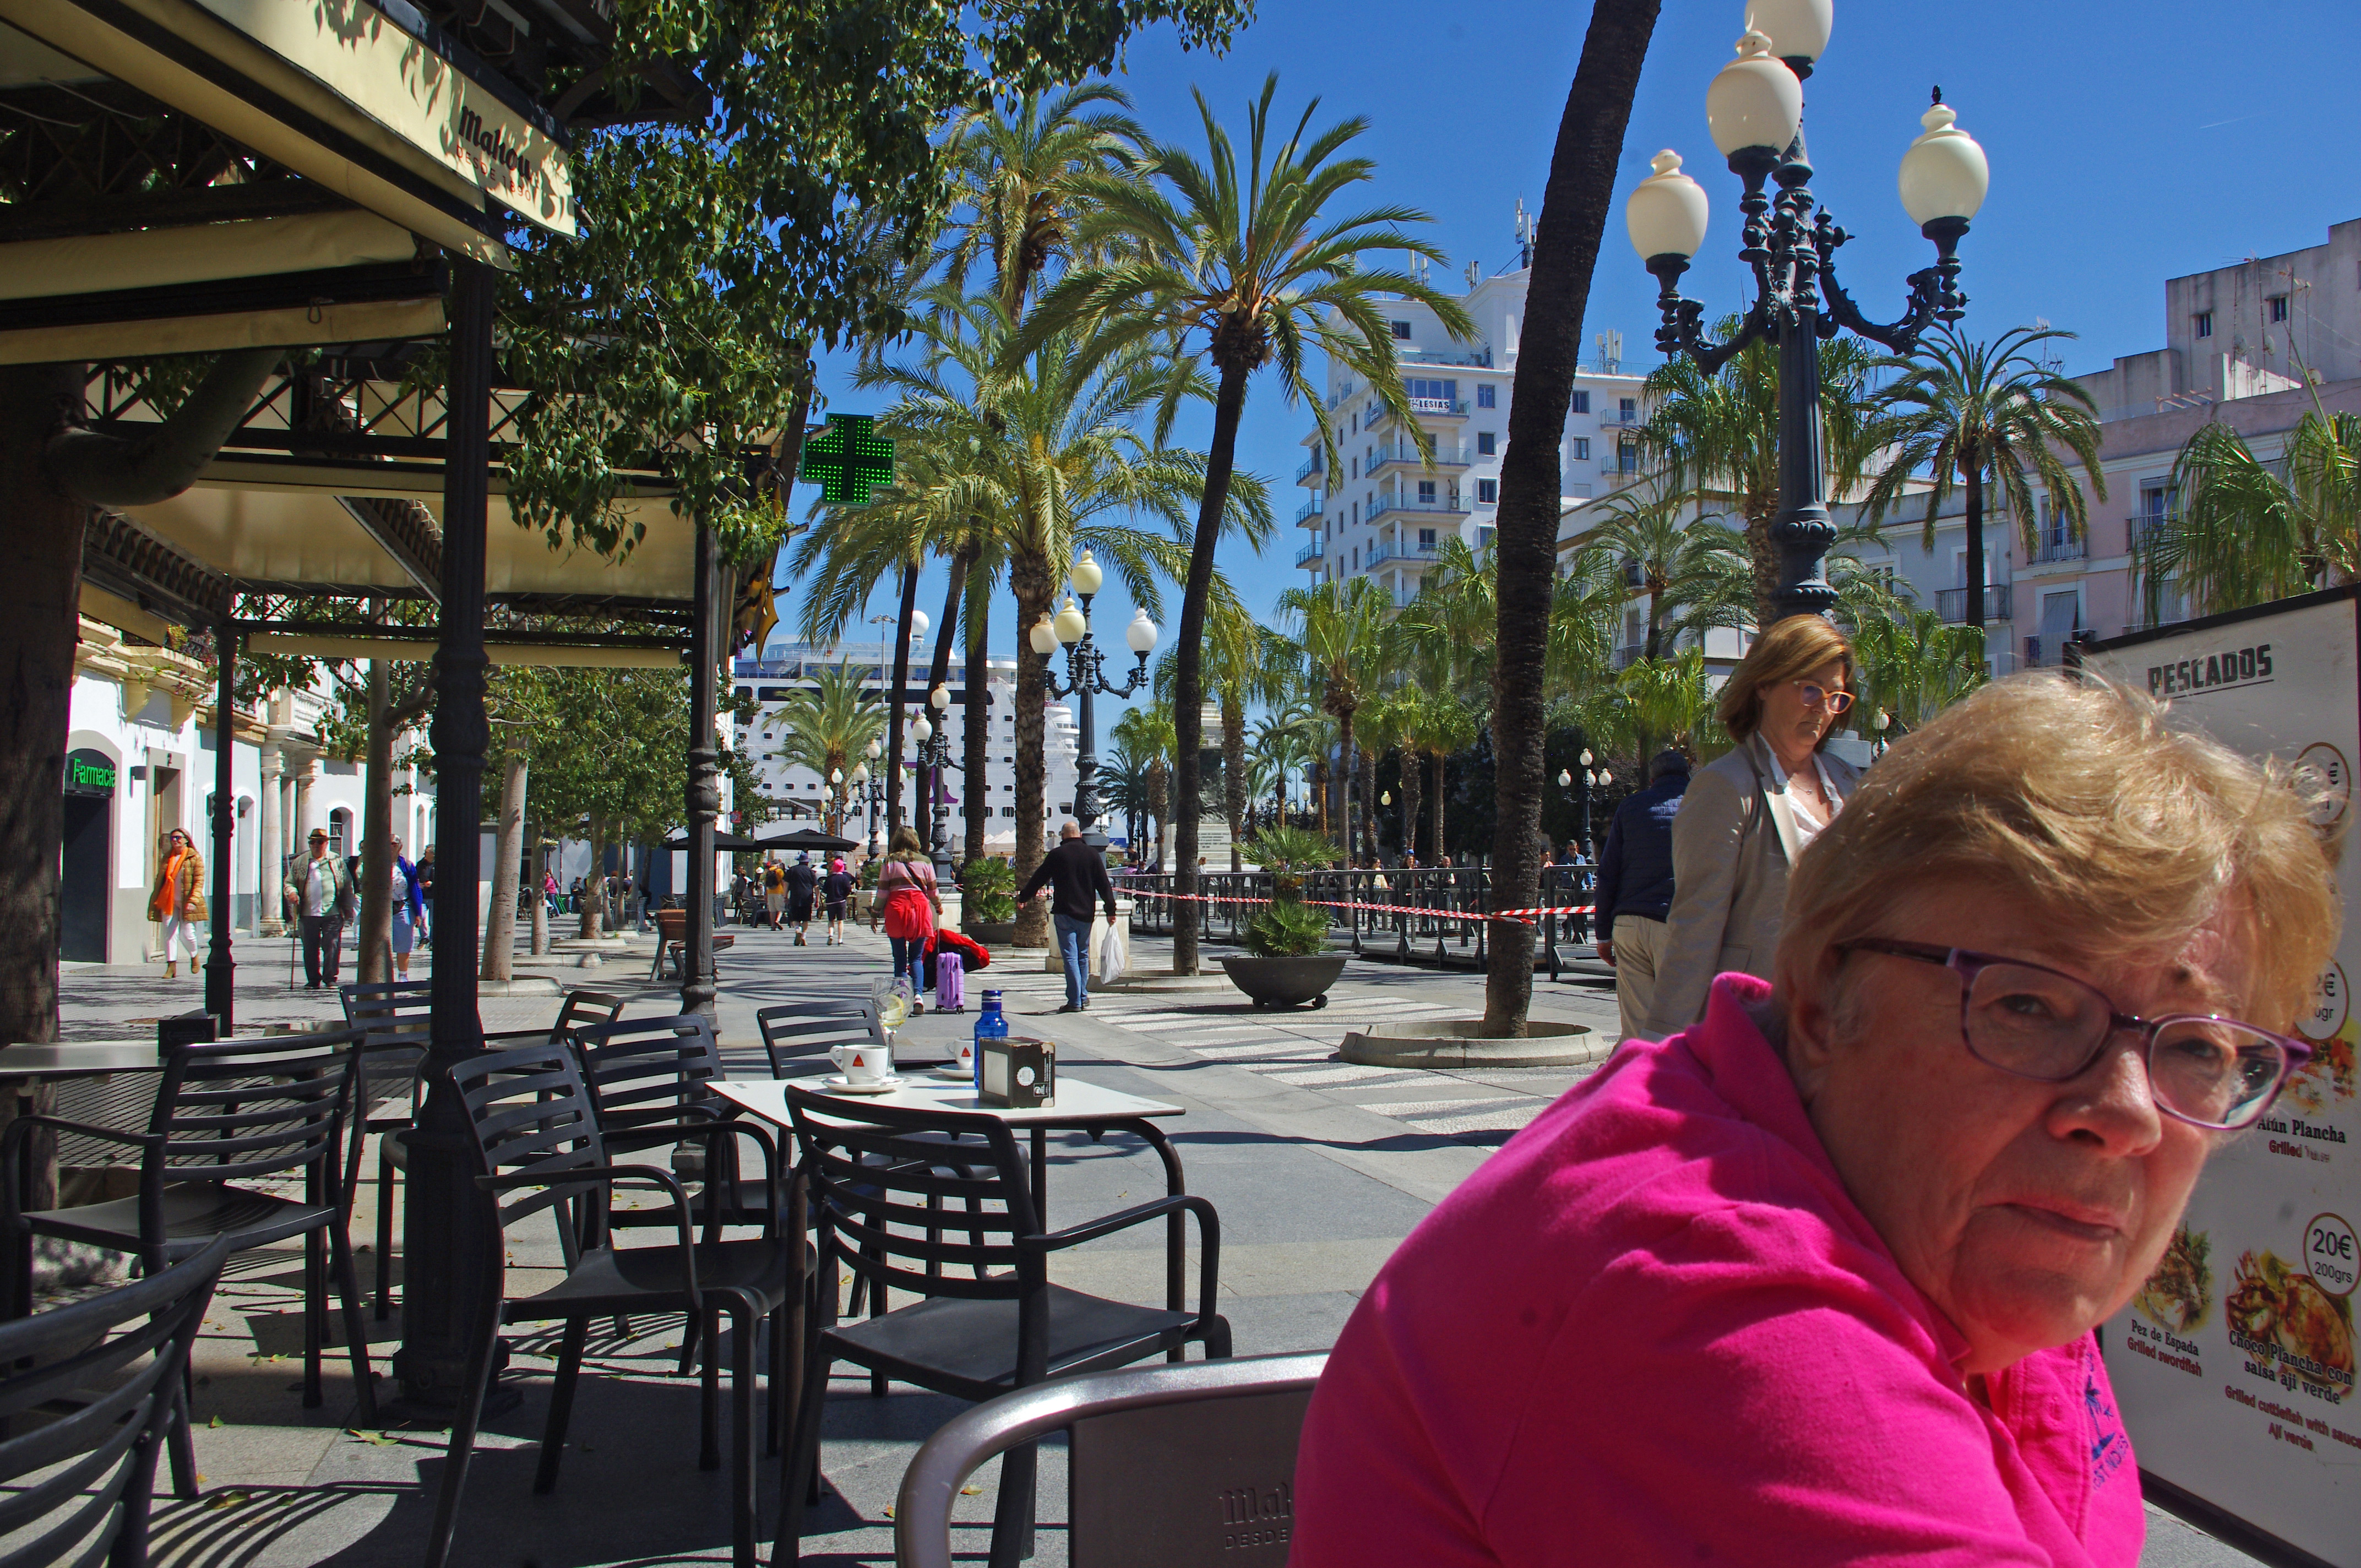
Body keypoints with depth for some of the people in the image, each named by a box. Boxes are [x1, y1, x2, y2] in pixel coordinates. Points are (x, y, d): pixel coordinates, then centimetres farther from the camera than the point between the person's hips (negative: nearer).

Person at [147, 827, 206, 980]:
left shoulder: (195, 858, -2)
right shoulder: (166, 858, 13)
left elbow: (199, 881, -7)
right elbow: (160, 880, 17)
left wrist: (193, 900, -18)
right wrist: (155, 902, 12)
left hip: (186, 903, -4)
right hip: (168, 902, 4)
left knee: (187, 933, -5)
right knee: (169, 933, -4)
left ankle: (194, 956, 25)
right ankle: (171, 966, -4)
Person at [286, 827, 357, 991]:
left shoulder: (337, 861, 10)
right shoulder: (301, 863, 13)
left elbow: (348, 886, 10)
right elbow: (289, 882, 16)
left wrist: (348, 908, 4)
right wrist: (292, 892, -8)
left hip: (333, 914, -2)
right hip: (308, 914, 2)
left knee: (332, 946, -5)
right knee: (310, 949, 5)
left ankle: (330, 978, 3)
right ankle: (313, 980, 13)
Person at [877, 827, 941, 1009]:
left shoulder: (890, 862, 5)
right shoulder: (925, 861, 8)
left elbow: (882, 892, 3)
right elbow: (933, 891, 13)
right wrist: (939, 907, 31)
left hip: (896, 907, -1)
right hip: (921, 906, 1)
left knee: (900, 958, 6)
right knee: (916, 958, 6)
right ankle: (918, 994, -14)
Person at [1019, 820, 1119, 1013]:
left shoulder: (1057, 854, -4)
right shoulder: (1092, 854, 4)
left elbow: (1038, 879, 5)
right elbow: (1104, 884, 3)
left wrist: (1022, 897, 20)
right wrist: (1110, 909, 7)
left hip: (1064, 913, -3)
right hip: (1086, 913, 4)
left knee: (1070, 957, -3)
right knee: (1083, 956, 15)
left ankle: (1075, 1001, -6)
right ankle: (1083, 998, 17)